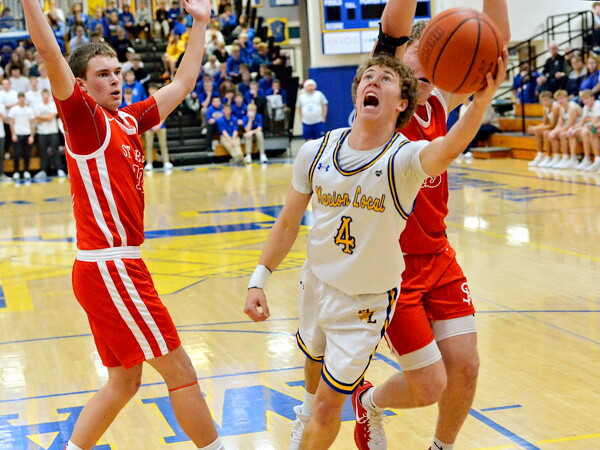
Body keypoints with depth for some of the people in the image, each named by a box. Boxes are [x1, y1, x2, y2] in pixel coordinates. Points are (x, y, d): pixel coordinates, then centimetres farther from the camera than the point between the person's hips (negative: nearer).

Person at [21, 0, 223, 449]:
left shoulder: (128, 120, 15)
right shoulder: (84, 117, -6)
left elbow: (182, 84, 26)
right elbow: (49, 53, -20)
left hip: (117, 266, 9)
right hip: (108, 267, -9)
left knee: (124, 382, 15)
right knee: (180, 371, -2)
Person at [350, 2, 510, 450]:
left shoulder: (437, 106, 5)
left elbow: (497, 42, 0)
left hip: (439, 257, 6)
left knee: (465, 367, 4)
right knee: (429, 385, -4)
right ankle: (369, 402, 29)